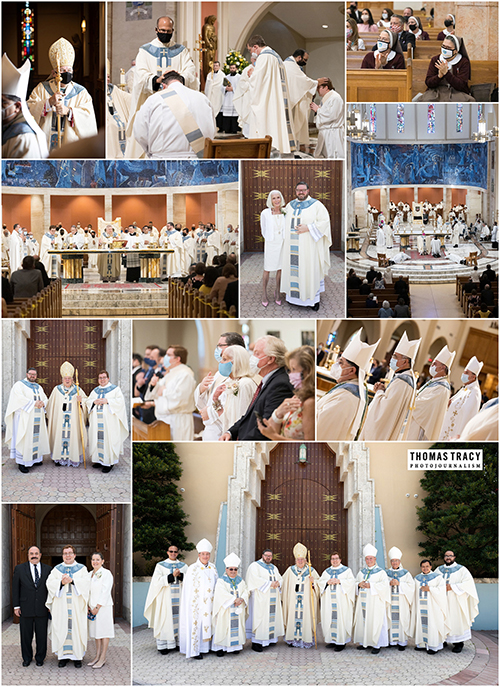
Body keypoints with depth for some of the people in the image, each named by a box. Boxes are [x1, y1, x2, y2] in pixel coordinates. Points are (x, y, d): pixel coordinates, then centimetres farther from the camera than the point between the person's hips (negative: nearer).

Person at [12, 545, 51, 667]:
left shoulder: (48, 569, 6)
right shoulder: (19, 569, 3)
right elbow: (15, 588, 3)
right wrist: (16, 606, -2)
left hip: (42, 609, 1)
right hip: (25, 609, 0)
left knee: (41, 635, 5)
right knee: (26, 635, 6)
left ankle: (40, 658, 18)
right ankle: (27, 658, 20)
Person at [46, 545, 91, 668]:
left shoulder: (82, 569, 10)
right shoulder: (57, 569, 13)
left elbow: (86, 582, -5)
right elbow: (50, 583, 0)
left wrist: (72, 580, -17)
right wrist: (61, 582, -17)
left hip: (77, 605, -1)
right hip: (61, 605, 1)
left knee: (77, 628, -4)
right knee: (61, 628, -3)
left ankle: (77, 656, 0)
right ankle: (63, 655, 2)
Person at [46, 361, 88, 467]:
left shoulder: (78, 390, 4)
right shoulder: (57, 390, 6)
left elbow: (86, 404, 0)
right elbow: (51, 405, 12)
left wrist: (81, 401, -20)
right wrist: (51, 417, 9)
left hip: (73, 420, -1)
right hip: (59, 420, 1)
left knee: (72, 436, -2)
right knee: (59, 435, 0)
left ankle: (73, 458, 4)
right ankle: (59, 458, 7)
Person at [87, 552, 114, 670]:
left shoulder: (106, 573, -8)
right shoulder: (90, 574, 14)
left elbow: (105, 592, -13)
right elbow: (88, 591, 15)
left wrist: (97, 607, -15)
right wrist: (88, 606, 3)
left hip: (103, 606, -7)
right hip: (93, 607, 7)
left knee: (104, 632, -4)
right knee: (96, 631, 10)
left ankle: (103, 658, -1)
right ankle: (97, 656, 16)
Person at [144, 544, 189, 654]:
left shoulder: (183, 566, 11)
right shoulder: (160, 565, 3)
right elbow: (157, 581, -8)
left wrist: (180, 575, -14)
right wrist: (172, 575, -16)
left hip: (179, 597, 3)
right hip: (165, 597, -2)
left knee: (179, 618, 0)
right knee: (164, 619, -5)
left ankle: (178, 642, 7)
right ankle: (163, 645, -1)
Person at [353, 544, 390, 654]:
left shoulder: (380, 572, -2)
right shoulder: (362, 572, 16)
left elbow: (384, 584, -13)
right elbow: (355, 582, 18)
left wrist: (370, 585, -19)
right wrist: (359, 584, -5)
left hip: (374, 602, -5)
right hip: (363, 601, 5)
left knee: (374, 622, -6)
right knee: (363, 620, 5)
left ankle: (376, 645, -2)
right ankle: (365, 642, 13)